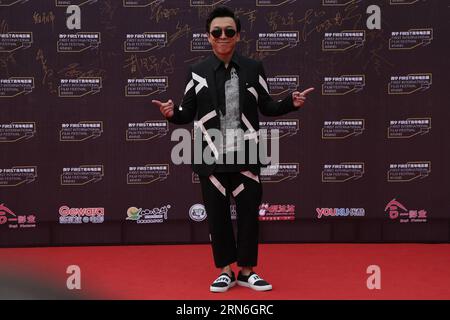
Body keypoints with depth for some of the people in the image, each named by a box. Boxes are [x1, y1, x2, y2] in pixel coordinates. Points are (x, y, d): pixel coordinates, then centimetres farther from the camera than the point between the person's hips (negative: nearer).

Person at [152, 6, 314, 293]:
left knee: (248, 213, 6)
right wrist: (172, 113, -18)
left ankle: (247, 271, 21)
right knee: (217, 215, 7)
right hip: (212, 158, 0)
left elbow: (267, 107, 9)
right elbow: (188, 114, 3)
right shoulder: (197, 72, 1)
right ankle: (226, 271, 22)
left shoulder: (254, 68, 3)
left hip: (246, 156, 0)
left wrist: (291, 103, -7)